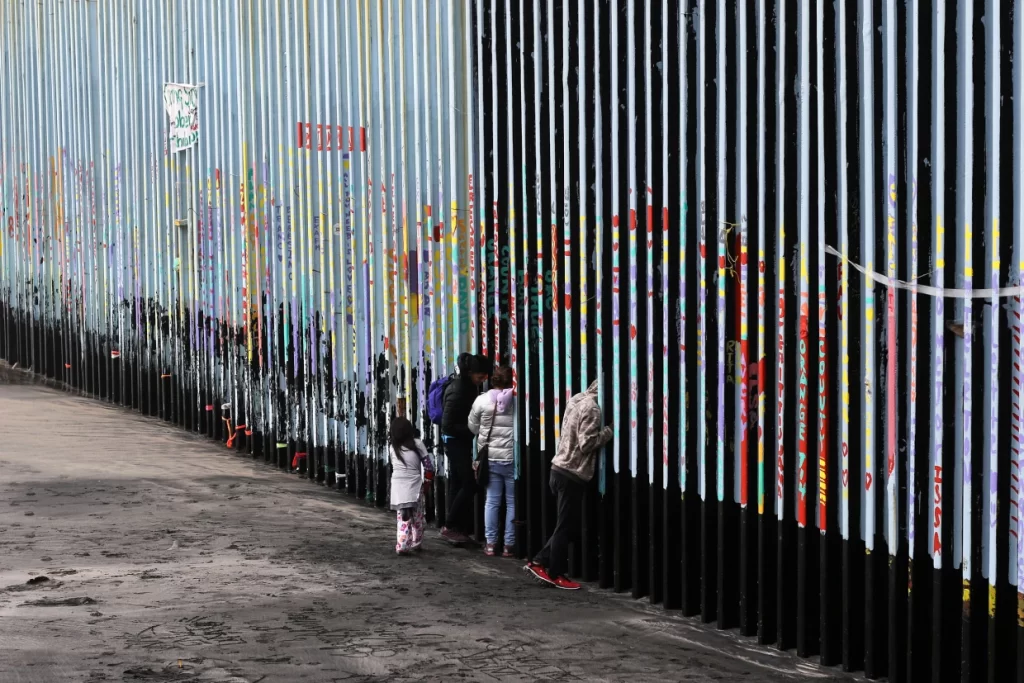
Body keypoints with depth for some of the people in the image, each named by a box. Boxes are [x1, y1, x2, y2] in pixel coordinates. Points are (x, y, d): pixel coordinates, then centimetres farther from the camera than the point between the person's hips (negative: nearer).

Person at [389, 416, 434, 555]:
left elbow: (394, 466, 12)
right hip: (414, 486, -1)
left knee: (403, 519, 5)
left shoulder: (393, 448, 7)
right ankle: (416, 543, 25)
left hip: (398, 487, 1)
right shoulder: (417, 444, 1)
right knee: (417, 518, 16)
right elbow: (427, 465, 0)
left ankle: (402, 545, -8)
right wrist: (427, 481, 12)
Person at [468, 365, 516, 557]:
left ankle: (490, 543, 13)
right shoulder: (517, 400, -12)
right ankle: (508, 544, 9)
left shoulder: (482, 401, -3)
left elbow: (473, 427, 8)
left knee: (492, 501, 11)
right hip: (512, 459, -3)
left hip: (490, 458, 3)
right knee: (513, 502, 7)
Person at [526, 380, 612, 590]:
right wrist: (609, 430, -16)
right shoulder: (592, 408, -16)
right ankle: (556, 575, 8)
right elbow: (586, 443, -20)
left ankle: (540, 562, 17)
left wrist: (602, 431, 8)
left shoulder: (576, 400, 10)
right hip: (573, 474, -9)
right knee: (567, 527, 1)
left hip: (560, 469, 9)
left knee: (568, 525, 17)